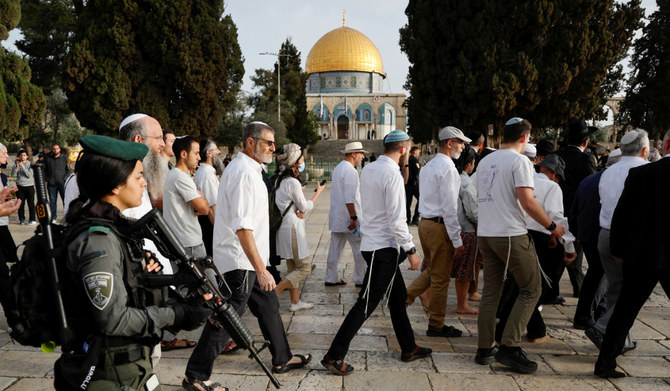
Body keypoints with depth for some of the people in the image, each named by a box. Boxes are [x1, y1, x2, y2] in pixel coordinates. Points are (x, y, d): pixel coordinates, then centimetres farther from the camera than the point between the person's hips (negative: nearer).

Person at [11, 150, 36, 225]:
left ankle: (32, 219, 2)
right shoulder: (16, 163, 4)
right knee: (21, 203, 3)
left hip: (29, 185, -2)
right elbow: (13, 174, -4)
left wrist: (23, 166, -19)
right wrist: (17, 167, -19)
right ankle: (21, 219, 14)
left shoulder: (30, 164, -3)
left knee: (31, 203, -3)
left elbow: (29, 175, -12)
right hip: (20, 186, 2)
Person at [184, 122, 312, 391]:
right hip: (239, 261, -11)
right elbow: (242, 227, -27)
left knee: (268, 306, 19)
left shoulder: (248, 169, 13)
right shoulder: (243, 173, -21)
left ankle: (282, 359, 34)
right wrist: (261, 269, -28)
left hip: (248, 260, 11)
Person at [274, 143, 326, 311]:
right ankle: (273, 293, -7)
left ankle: (295, 301, 24)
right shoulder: (293, 182, -18)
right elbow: (305, 207, -11)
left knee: (293, 267, 17)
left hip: (284, 225, 10)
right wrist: (318, 192, 0)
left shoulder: (280, 180, 9)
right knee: (304, 268, -1)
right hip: (293, 226, -10)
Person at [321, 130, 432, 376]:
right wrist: (411, 250, -15)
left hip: (372, 242, 10)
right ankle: (334, 356, 0)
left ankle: (408, 349, 32)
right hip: (384, 247, -10)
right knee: (366, 305, -5)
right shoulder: (392, 174, -18)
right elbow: (397, 220, -21)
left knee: (398, 296, 19)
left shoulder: (368, 169, 9)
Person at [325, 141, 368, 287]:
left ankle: (331, 278, 16)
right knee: (360, 249, 2)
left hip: (336, 217, 9)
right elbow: (349, 198, -22)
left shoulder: (337, 168, 15)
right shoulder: (350, 171, -16)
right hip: (347, 217, -9)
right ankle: (360, 279, 8)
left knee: (335, 248, 11)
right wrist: (353, 218, -21)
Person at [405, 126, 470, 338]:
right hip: (440, 226, -9)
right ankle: (436, 326, 13)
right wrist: (457, 240, -16)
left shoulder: (428, 166, 14)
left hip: (425, 223, 9)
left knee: (431, 271, 22)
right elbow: (449, 207, -19)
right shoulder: (448, 168, -15)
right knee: (440, 279, 3)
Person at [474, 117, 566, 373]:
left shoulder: (485, 161, 15)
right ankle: (509, 347, -4)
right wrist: (552, 226, -6)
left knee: (490, 291, 12)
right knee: (531, 289, 3)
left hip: (485, 235, 8)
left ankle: (485, 349, 15)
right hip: (511, 235, -7)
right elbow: (527, 202, -17)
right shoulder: (519, 161, -8)